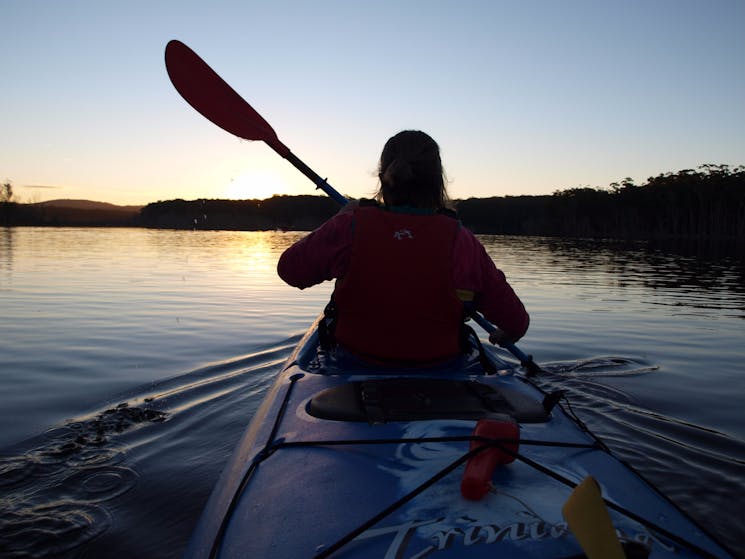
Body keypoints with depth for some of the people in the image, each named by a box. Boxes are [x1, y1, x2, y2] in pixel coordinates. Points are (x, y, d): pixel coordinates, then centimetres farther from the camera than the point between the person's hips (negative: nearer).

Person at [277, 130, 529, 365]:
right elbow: (516, 322, -7)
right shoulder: (461, 241, -14)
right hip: (438, 368, 0)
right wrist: (503, 336, 19)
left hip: (355, 360, 1)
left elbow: (290, 269, -1)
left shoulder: (350, 226, -16)